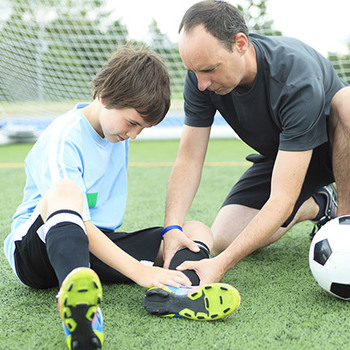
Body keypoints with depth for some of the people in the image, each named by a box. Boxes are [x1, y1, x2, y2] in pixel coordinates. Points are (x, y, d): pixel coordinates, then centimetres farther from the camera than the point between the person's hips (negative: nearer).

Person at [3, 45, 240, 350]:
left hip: (98, 244, 7)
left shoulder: (119, 130, 8)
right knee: (65, 191, -39)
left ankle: (171, 292, -43)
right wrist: (139, 271, -36)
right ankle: (76, 295, -65)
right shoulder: (63, 139, -17)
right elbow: (81, 225, -27)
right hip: (36, 242, -7)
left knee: (199, 231, -8)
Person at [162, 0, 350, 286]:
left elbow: (282, 197, -42)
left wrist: (221, 265, -49)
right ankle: (317, 205, 12)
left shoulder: (298, 77, -39)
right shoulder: (202, 75, -23)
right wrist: (172, 227, -34)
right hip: (279, 156, 5)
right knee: (222, 240, -12)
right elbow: (189, 159, -18)